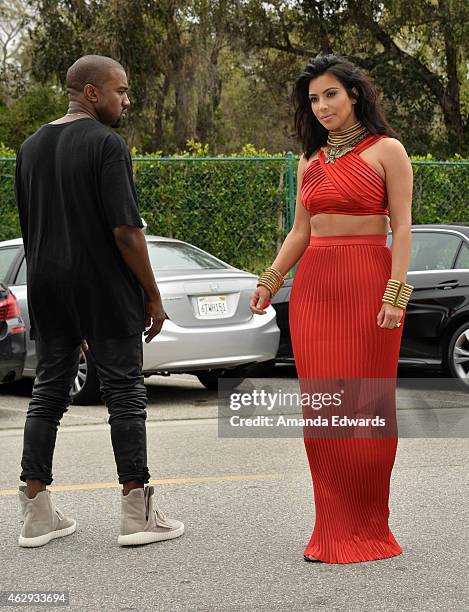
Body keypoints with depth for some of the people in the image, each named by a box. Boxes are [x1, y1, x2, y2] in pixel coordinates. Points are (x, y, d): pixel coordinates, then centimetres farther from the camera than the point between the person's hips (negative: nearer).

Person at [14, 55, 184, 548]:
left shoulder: (30, 147, 12)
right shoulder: (106, 144, -12)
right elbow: (125, 229, -17)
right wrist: (153, 294, -9)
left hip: (47, 288, 7)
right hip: (105, 288, -6)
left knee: (48, 392, 9)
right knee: (124, 393, 0)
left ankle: (37, 513, 8)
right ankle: (137, 514, 1)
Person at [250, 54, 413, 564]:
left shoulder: (386, 151, 0)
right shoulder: (310, 161, 16)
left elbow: (401, 227, -5)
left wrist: (396, 292, -15)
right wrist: (270, 281, 7)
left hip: (368, 283, -5)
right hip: (313, 286, 5)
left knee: (366, 406, -3)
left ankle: (368, 530, 6)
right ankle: (334, 528, 8)